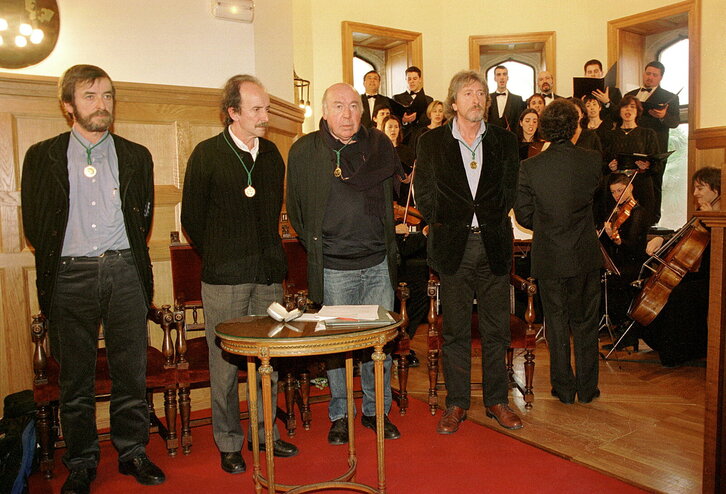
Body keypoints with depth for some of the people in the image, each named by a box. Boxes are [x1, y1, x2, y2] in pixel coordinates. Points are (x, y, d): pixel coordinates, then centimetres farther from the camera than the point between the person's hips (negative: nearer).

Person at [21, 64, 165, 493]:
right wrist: (56, 261, 10)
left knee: (132, 371, 6)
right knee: (75, 377, 7)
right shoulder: (42, 156, 7)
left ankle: (133, 452, 21)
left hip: (124, 271, 1)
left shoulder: (136, 156, 10)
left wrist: (124, 258, 11)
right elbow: (34, 223, 9)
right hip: (70, 276, 0)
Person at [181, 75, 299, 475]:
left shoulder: (272, 153, 11)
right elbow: (191, 219, 3)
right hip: (224, 278, -4)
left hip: (268, 276, 4)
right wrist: (220, 258, 5)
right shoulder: (207, 154, -2)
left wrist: (270, 256, 13)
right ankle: (229, 443, 21)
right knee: (225, 363, 5)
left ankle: (265, 432, 27)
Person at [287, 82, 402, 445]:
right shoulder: (304, 151, 0)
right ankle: (339, 415, 25)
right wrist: (317, 246, 7)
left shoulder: (380, 145, 7)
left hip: (379, 264, 3)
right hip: (334, 269, -2)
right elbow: (295, 208, 7)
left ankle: (376, 411, 27)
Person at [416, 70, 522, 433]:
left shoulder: (505, 141, 9)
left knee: (497, 328, 8)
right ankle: (456, 403, 19)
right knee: (455, 330, 6)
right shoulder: (430, 142, 4)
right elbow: (424, 195, 3)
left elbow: (510, 191, 9)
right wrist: (448, 224, -2)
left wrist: (492, 222, 0)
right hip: (453, 246, -1)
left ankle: (497, 400, 24)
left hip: (494, 244, 2)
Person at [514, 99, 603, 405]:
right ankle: (587, 388, 24)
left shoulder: (530, 167, -11)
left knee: (556, 323, 12)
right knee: (585, 323, 14)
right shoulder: (593, 161, -9)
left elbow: (524, 216, -5)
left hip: (548, 257, 0)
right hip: (585, 255, 1)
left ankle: (564, 388, 22)